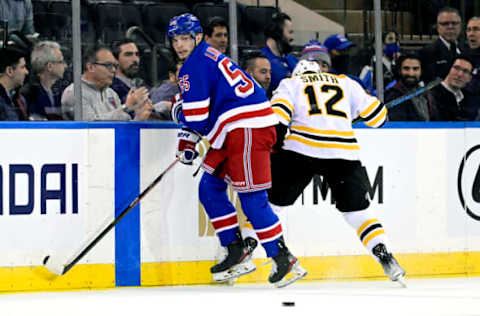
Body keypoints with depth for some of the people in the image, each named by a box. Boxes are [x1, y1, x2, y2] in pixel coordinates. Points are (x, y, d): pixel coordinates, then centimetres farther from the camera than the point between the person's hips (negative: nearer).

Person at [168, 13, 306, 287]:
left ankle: (284, 260, -11)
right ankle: (237, 253, 15)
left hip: (248, 129, -11)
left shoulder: (195, 66, -10)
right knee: (210, 188, 13)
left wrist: (180, 113, 11)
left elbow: (196, 116, -12)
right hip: (235, 131, 11)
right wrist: (189, 138, 24)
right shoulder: (208, 57, 22)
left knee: (251, 197, -12)